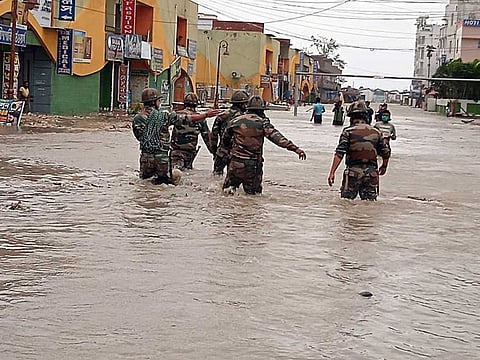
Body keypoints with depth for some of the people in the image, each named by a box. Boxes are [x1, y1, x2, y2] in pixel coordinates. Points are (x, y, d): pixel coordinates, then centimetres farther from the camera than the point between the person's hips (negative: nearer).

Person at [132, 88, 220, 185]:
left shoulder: (136, 120, -2)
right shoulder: (164, 116, -10)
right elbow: (189, 118, -7)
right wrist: (206, 114, 2)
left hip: (145, 157, 3)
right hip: (161, 158, -3)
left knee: (144, 177, 28)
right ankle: (159, 178, -5)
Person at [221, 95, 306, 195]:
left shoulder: (235, 121, 5)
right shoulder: (262, 123, -6)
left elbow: (225, 141, 19)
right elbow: (278, 138, -18)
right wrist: (295, 148, -22)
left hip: (235, 164, 2)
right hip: (254, 166, -2)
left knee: (228, 186, 22)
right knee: (253, 192, 15)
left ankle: (231, 187, -10)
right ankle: (251, 191, -16)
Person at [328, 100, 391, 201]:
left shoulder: (348, 132, -4)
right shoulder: (376, 132, 7)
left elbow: (339, 153, -13)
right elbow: (386, 152, 11)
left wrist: (332, 172, -15)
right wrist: (384, 166, 30)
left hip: (353, 171, -3)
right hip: (371, 173, 3)